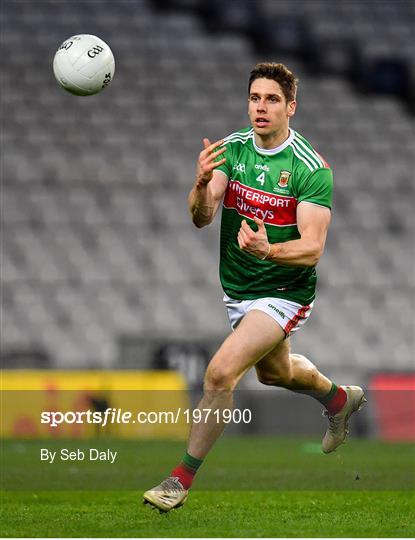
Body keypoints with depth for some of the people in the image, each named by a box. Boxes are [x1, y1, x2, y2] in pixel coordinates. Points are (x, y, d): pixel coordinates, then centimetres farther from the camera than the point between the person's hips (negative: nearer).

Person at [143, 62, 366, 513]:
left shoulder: (312, 168, -21)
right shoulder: (232, 148, -7)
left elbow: (312, 249, -24)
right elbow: (201, 218, -16)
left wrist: (268, 250, -44)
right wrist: (202, 185, -37)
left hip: (284, 293, -7)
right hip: (236, 288, 7)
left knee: (220, 373, -22)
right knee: (274, 372, 29)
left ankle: (181, 479, -8)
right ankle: (340, 399, 60)